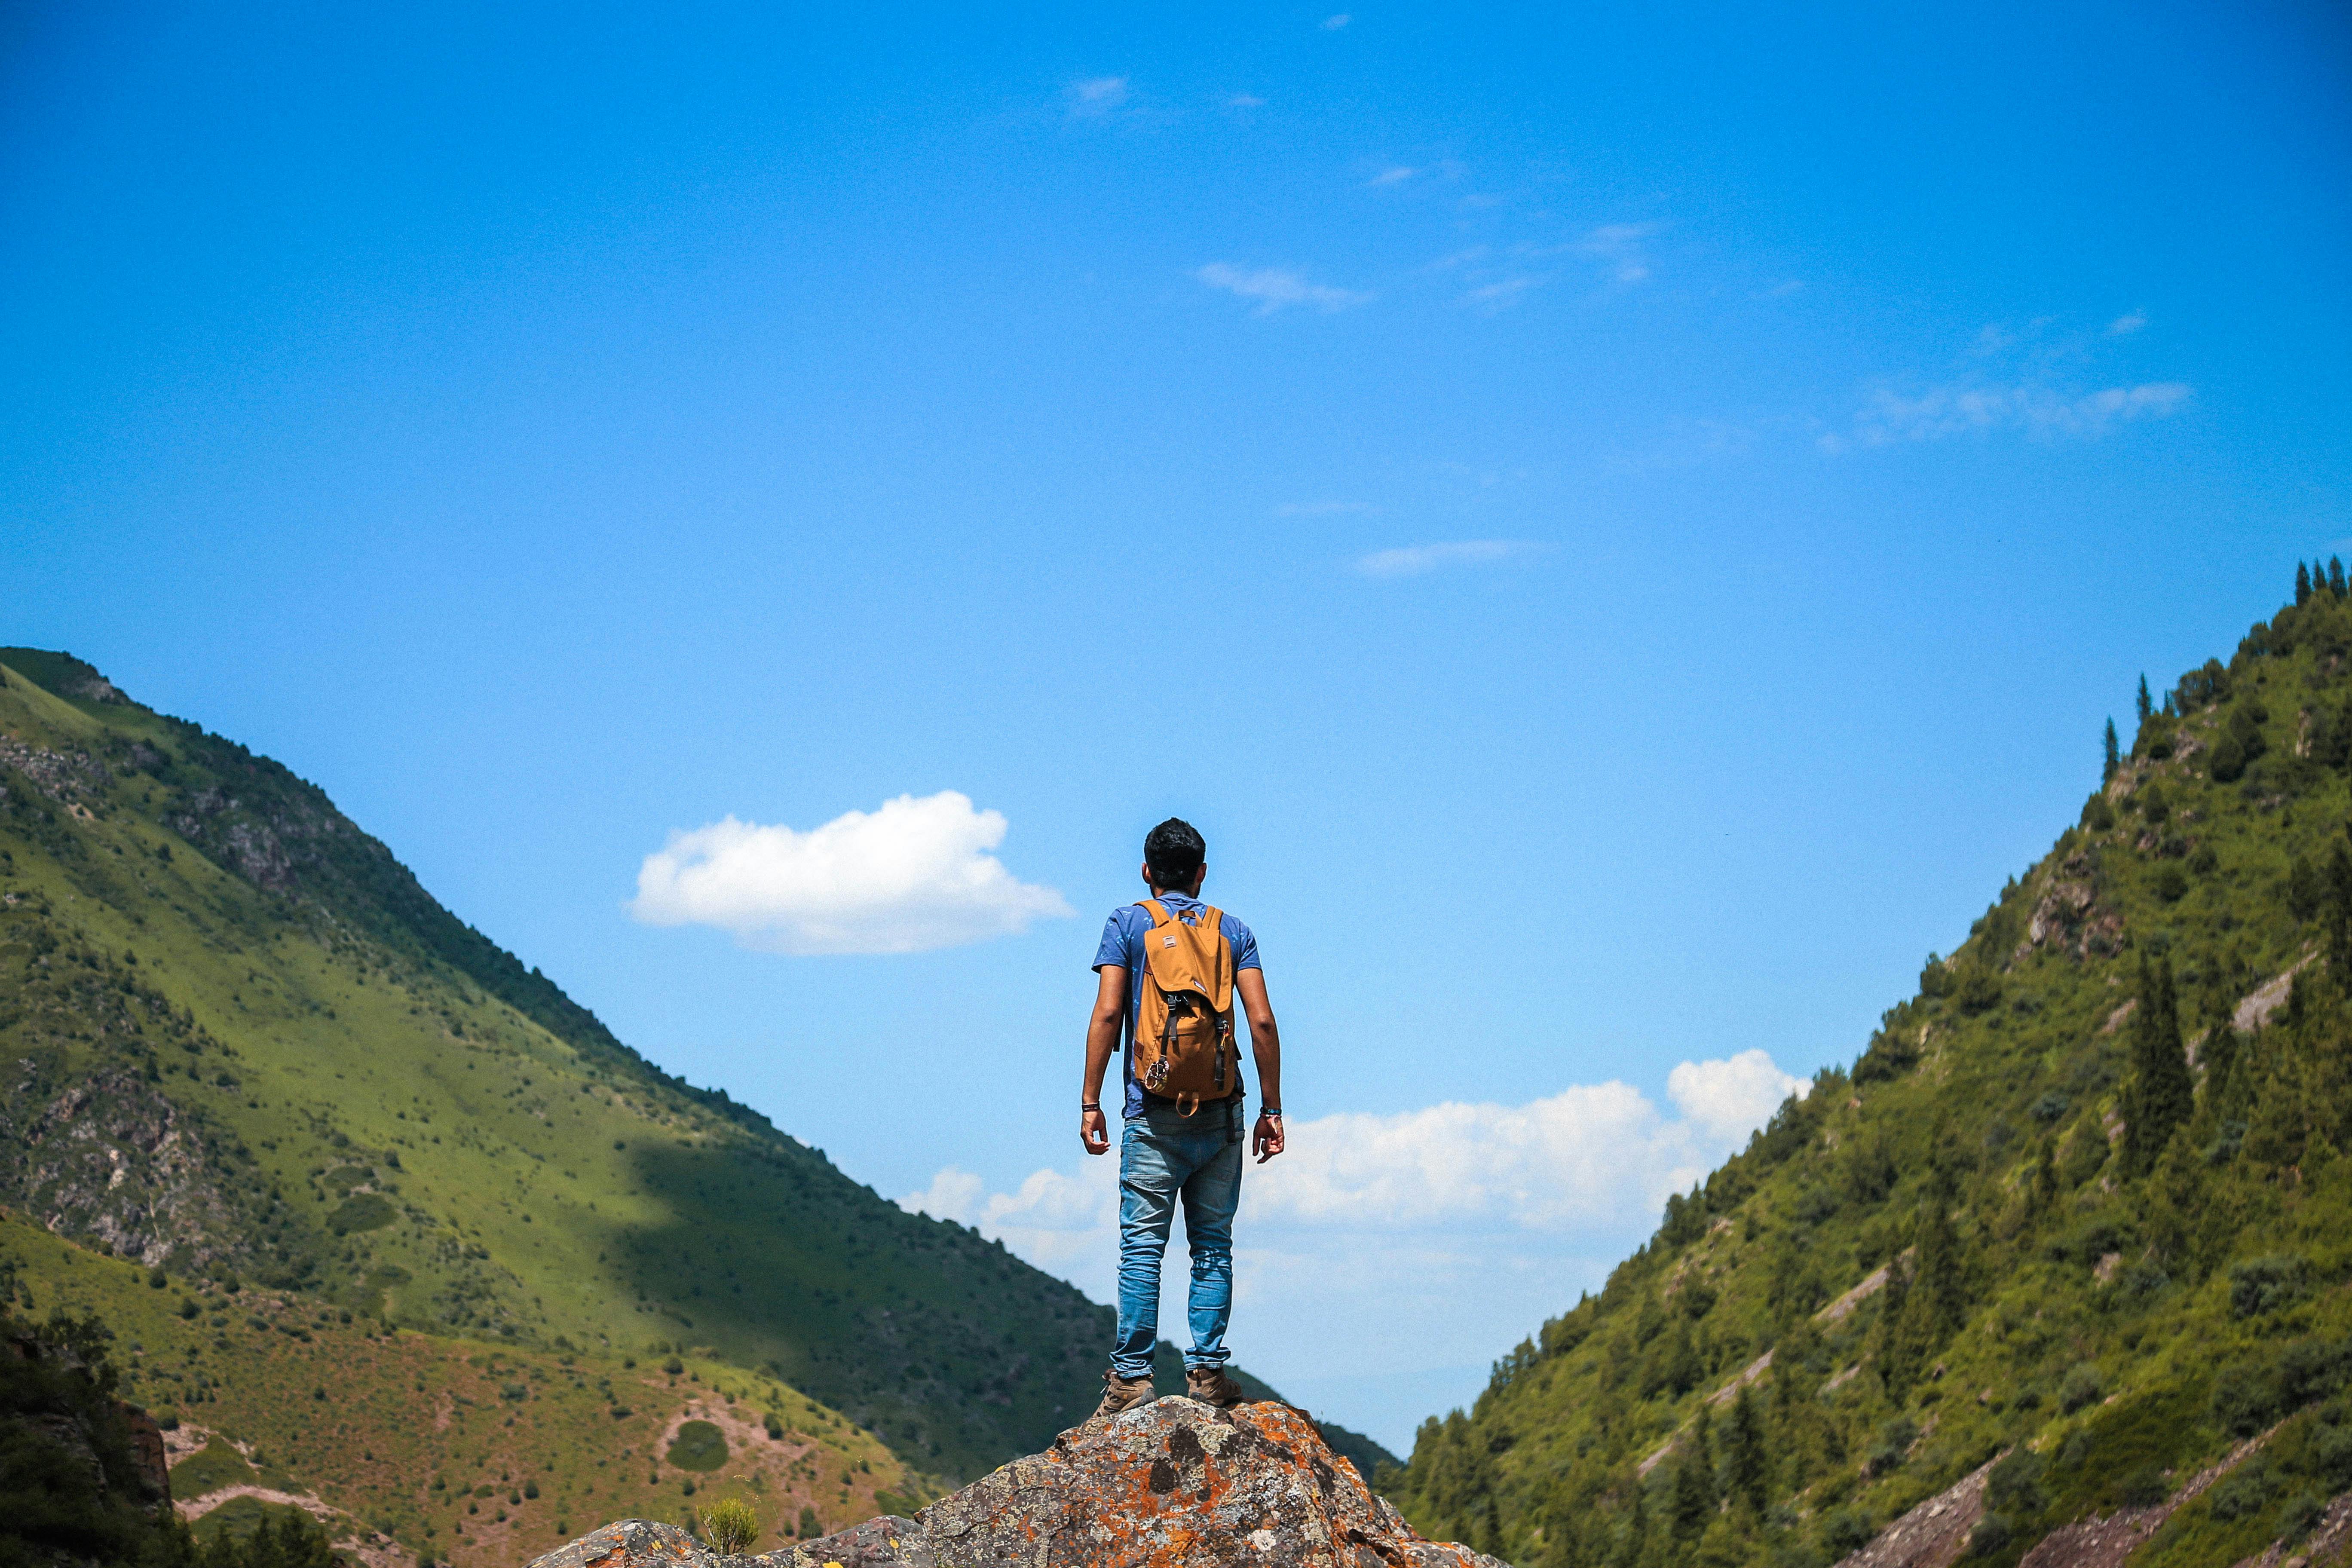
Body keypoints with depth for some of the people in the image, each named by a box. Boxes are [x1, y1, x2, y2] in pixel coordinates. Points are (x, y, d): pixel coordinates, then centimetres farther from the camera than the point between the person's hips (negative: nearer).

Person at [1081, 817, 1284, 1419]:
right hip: (1221, 1115, 2)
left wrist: (1090, 1102, -2)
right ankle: (1207, 1370, 3)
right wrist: (1271, 1110, 6)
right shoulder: (1233, 932, 10)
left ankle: (1131, 1376, -6)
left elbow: (1106, 1015, -5)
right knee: (1213, 1246, 7)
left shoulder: (1128, 924, 5)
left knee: (1141, 1247, -2)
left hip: (1154, 1115, -2)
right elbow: (1262, 1022, 1)